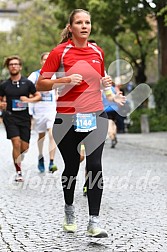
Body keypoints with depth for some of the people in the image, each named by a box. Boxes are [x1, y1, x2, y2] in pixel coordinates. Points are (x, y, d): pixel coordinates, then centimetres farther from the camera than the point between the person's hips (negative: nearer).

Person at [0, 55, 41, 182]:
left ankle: (18, 160, 38)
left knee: (25, 147, 2)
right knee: (16, 143, -17)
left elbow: (38, 95, 8)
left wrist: (29, 100, -10)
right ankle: (19, 172, -9)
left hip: (24, 116, 1)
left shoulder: (27, 83, 3)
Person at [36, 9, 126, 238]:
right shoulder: (59, 52, -4)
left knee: (95, 166, -8)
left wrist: (105, 83, 1)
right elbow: (40, 84, -5)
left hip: (95, 116, 3)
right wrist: (65, 80, -19)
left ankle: (94, 221, -6)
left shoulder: (98, 52, 8)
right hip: (67, 118, -2)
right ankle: (69, 210, 34)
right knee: (71, 167, 8)